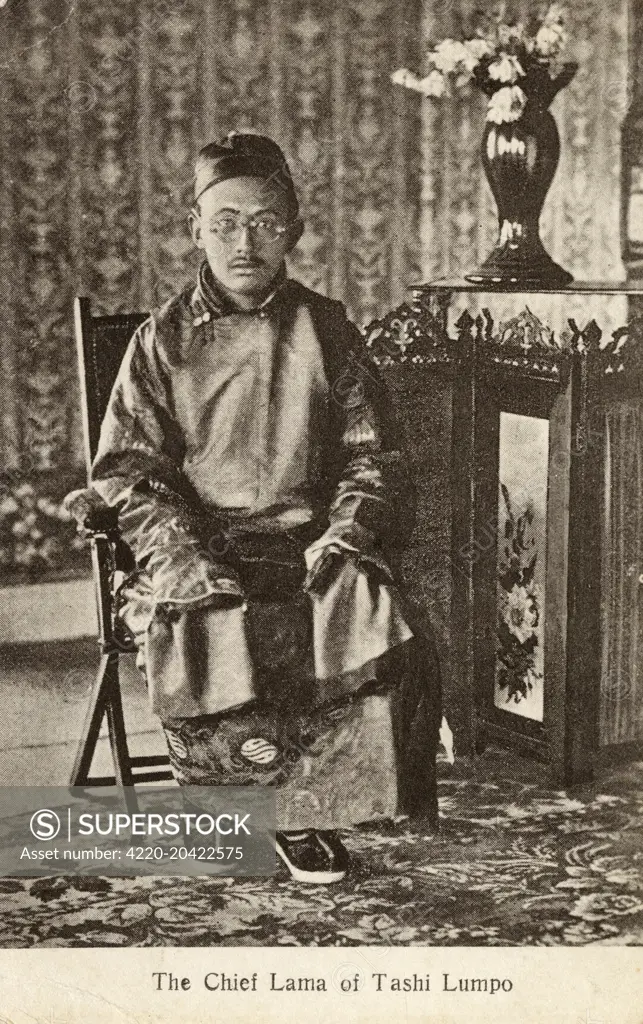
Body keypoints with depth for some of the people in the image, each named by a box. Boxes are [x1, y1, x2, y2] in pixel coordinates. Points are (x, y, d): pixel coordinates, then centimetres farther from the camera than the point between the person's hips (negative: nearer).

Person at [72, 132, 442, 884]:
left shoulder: (327, 333, 11)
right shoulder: (162, 342, 8)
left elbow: (372, 456, 10)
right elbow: (125, 470, 3)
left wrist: (344, 533, -9)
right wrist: (183, 553, -14)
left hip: (311, 544, 1)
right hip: (198, 547, -1)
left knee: (381, 637, -29)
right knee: (208, 643, -33)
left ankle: (297, 813, -13)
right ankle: (297, 808, -11)